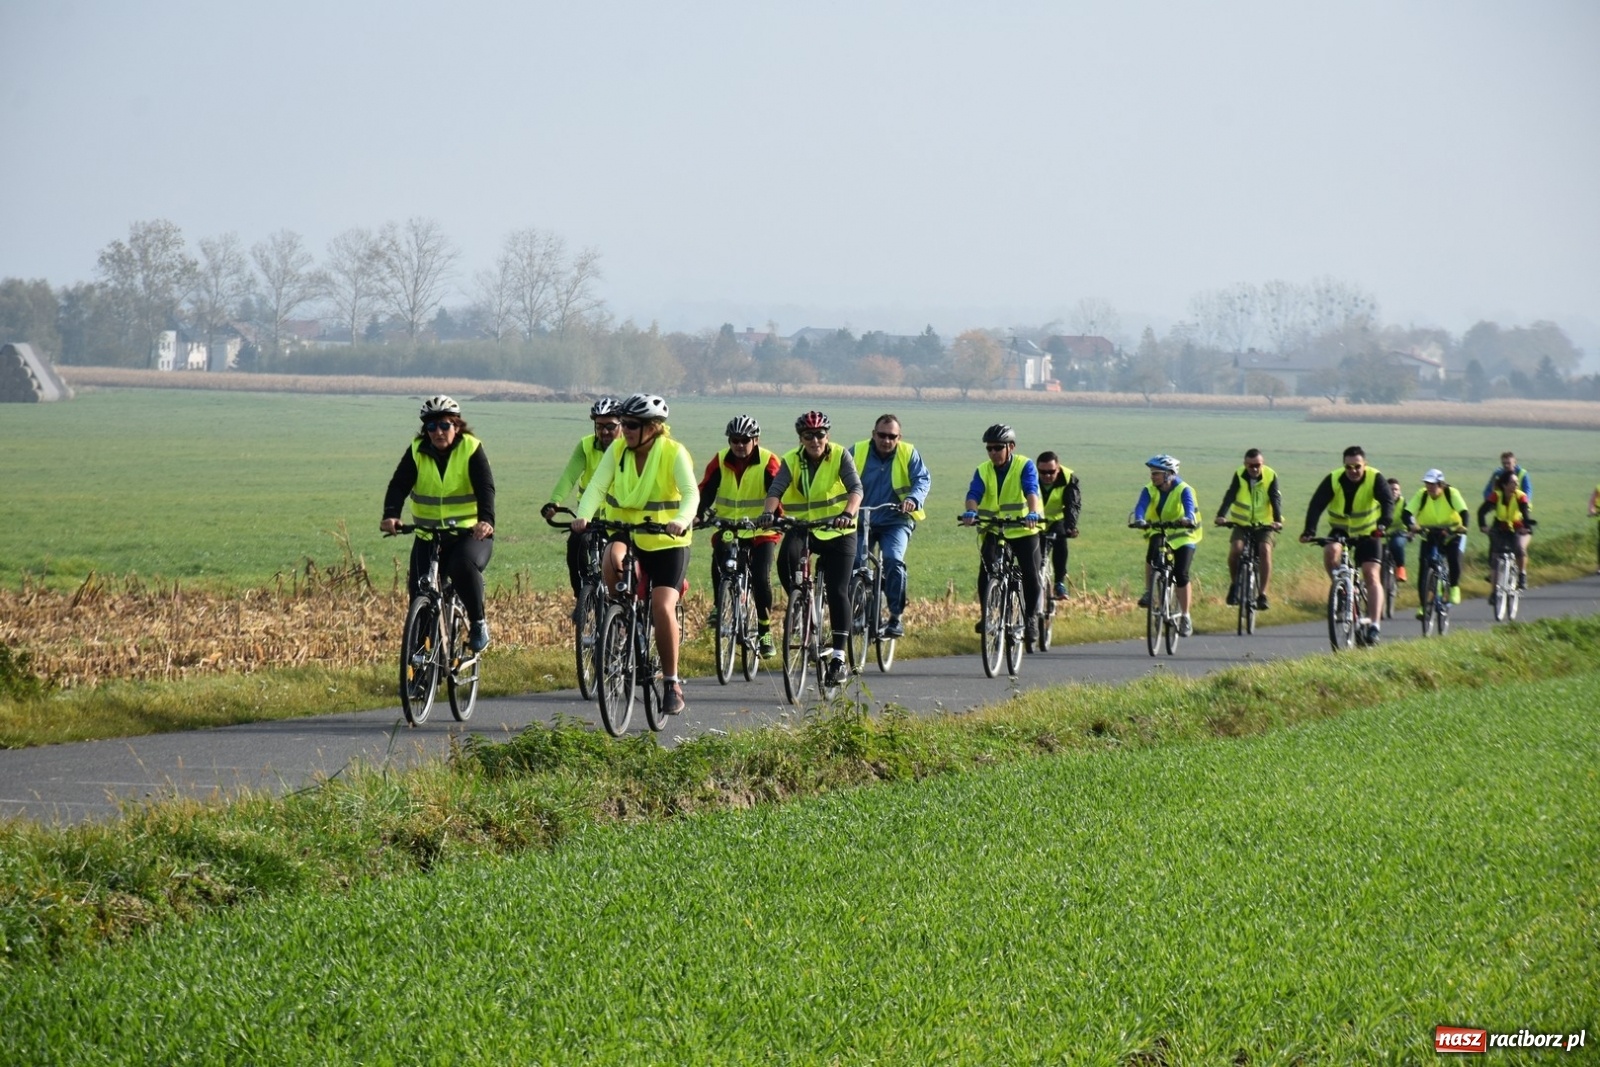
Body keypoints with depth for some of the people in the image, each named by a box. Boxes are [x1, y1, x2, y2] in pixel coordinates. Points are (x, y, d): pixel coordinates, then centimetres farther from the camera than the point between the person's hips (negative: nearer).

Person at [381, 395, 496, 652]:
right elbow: (399, 484, -12)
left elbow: (485, 487, -20)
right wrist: (391, 515, -33)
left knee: (464, 566, -34)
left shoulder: (471, 449, -7)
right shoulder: (417, 450, -1)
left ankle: (478, 623, -12)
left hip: (470, 534, -3)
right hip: (428, 535, 3)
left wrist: (486, 520, -40)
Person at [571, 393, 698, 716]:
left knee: (662, 608, -15)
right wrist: (583, 516, -32)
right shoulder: (618, 450, -2)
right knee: (613, 560, -33)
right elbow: (596, 486, -12)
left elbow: (691, 493, -24)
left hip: (666, 543, -3)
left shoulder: (674, 453, -11)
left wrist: (680, 522, -45)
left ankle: (672, 682, 0)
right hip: (625, 535, 3)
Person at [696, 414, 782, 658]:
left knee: (761, 578, -14)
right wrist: (698, 514, -29)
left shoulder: (768, 462, -8)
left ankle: (765, 630, 2)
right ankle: (719, 605, -3)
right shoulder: (720, 462, -2)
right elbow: (706, 490, -10)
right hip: (727, 529, 2)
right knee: (720, 558, -27)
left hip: (760, 531, -2)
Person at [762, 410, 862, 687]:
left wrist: (848, 513, -41)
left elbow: (855, 488, -21)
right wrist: (769, 512, -38)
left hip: (837, 532, -1)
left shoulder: (840, 456, -8)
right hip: (802, 527, 1)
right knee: (786, 559, -32)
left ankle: (839, 657, -3)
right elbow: (776, 489, -16)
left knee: (837, 592, -8)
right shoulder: (791, 461, -3)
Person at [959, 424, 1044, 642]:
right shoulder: (983, 471, -2)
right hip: (994, 529, 2)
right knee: (986, 571, -16)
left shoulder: (1025, 466, -10)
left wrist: (1033, 513, -46)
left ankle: (1031, 617, 10)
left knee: (1031, 575, -7)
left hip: (1024, 528, -2)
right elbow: (974, 493, -18)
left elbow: (1031, 491, -26)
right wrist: (971, 512, -41)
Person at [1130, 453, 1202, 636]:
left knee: (1181, 575, -12)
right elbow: (1141, 506, -25)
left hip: (1183, 536, -3)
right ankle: (1149, 593, -15)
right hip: (1159, 533, 3)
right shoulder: (1150, 490, -9)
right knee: (1151, 555, -31)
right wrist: (1138, 519, -48)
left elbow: (1189, 505, -35)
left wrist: (1187, 519, -58)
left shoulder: (1183, 490, -17)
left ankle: (1185, 617, 2)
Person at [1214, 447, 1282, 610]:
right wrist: (1221, 516, -40)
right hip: (1241, 523, 1)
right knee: (1235, 548, -24)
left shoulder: (1271, 476, -12)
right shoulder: (1239, 476, -11)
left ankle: (1262, 594, -17)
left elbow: (1276, 499, -22)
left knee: (1265, 549, -25)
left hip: (1264, 524, -1)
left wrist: (1277, 520, -39)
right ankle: (1234, 584, 1)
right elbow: (1229, 497, -23)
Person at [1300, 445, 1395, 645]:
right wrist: (1309, 531, -41)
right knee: (1331, 551, -32)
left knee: (1372, 575, -15)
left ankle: (1374, 626, -18)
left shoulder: (1375, 479, -18)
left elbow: (1388, 501, -32)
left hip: (1368, 533, -1)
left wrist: (1383, 524, -52)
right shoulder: (1333, 480, -16)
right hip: (1340, 530, 1)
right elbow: (1316, 505, -25)